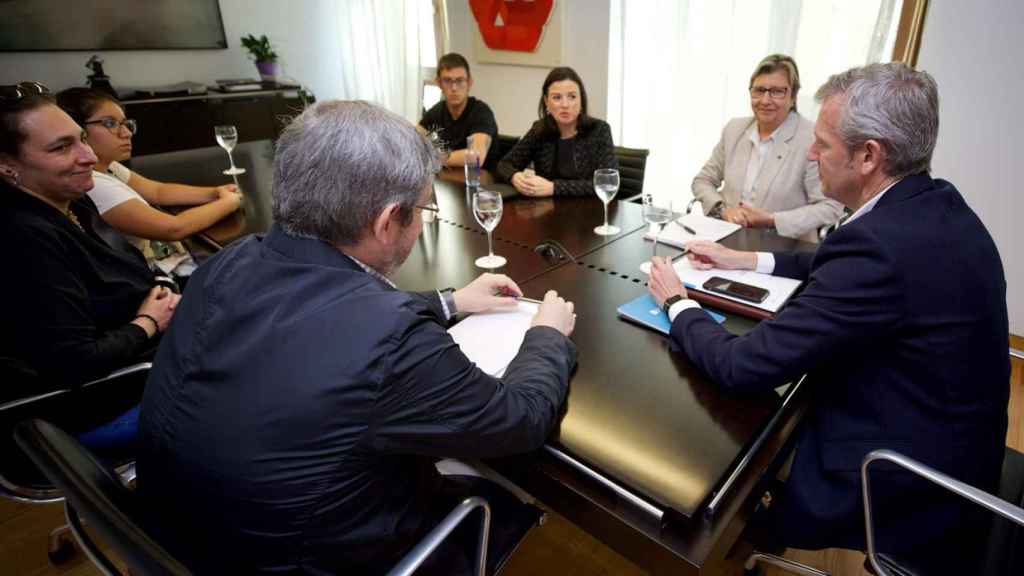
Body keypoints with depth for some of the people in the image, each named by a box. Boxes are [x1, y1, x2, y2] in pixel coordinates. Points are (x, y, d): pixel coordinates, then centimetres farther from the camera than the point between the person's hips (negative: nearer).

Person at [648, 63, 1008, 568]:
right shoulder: (936, 207, -4)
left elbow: (742, 366, -29)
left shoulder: (881, 243, -33)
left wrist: (677, 302, -12)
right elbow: (836, 269, 15)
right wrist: (746, 259, 8)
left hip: (895, 495, -8)